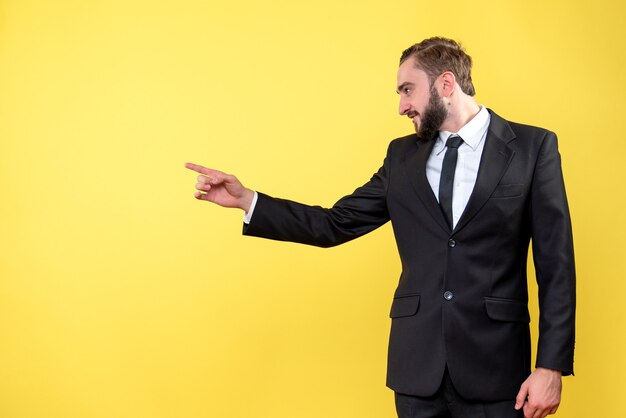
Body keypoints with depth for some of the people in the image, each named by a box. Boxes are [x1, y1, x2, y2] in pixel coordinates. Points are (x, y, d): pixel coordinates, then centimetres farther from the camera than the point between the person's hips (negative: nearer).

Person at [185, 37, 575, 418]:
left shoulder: (534, 147, -1)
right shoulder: (403, 155, 11)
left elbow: (555, 264, -4)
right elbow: (336, 224, 10)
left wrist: (551, 365, -9)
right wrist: (247, 199, 2)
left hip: (494, 363, -3)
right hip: (418, 363, 3)